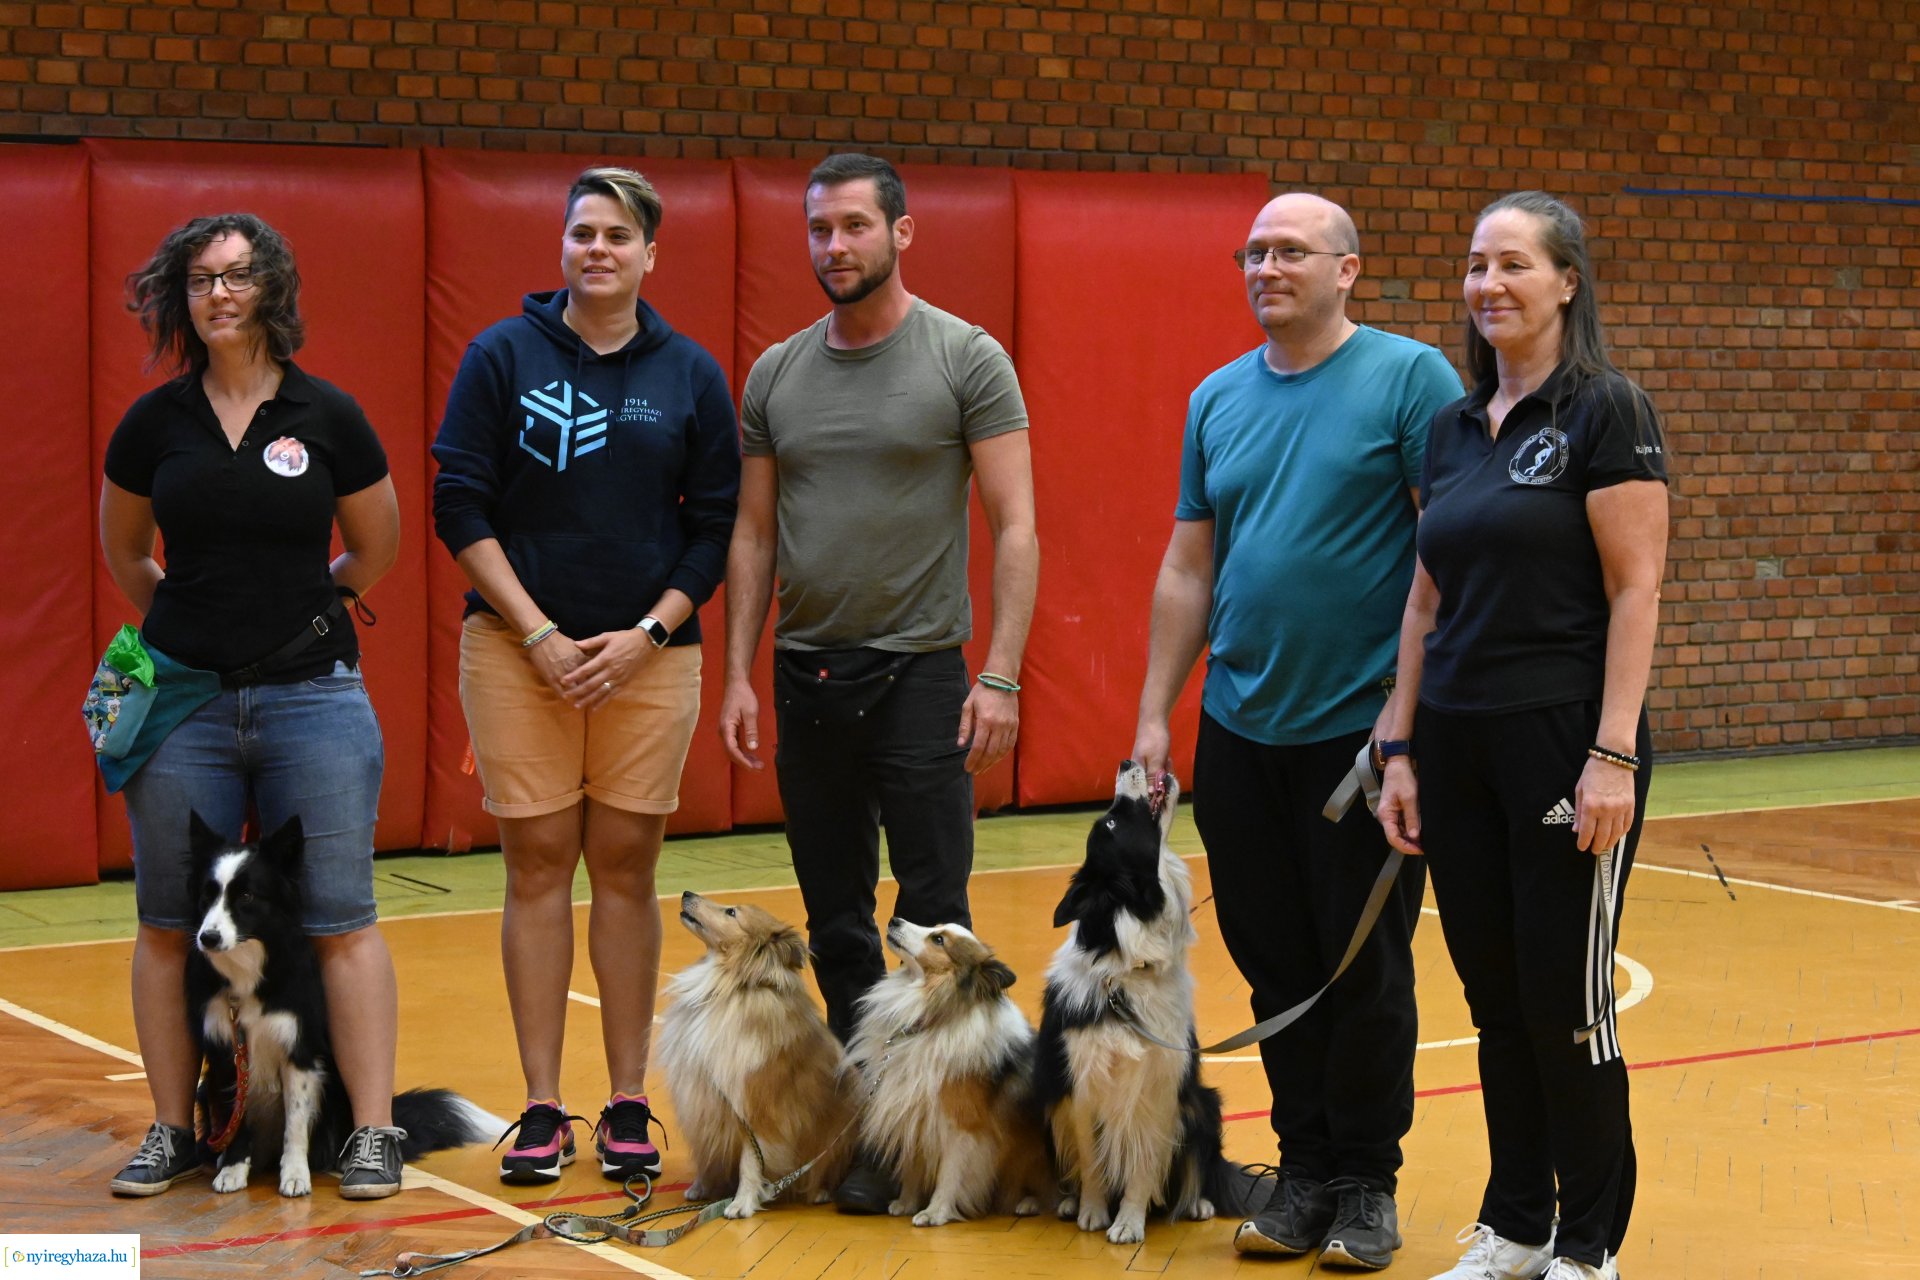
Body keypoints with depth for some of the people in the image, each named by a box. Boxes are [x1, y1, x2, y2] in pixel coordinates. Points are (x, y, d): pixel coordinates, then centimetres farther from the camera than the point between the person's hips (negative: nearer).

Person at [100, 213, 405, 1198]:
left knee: (339, 921, -1)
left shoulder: (328, 417, -2)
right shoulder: (155, 422, 3)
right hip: (184, 701, 2)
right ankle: (173, 1130, 17)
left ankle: (372, 1130, 4)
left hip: (312, 698, -2)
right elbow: (122, 552, 18)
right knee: (172, 925, 6)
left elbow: (377, 548, 12)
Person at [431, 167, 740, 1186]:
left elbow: (718, 525, 6)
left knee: (625, 869, 4)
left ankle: (628, 1105, 11)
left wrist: (646, 634, -6)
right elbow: (460, 508, -2)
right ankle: (541, 1110, 7)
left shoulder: (691, 375, 5)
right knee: (538, 866, 1)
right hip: (518, 648, -1)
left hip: (648, 654, 1)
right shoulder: (503, 356, 1)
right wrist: (539, 635, -9)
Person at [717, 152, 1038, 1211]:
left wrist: (1000, 677, -14)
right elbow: (753, 535, 12)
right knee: (836, 923, 10)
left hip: (920, 673, -5)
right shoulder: (776, 374, 9)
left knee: (933, 916, -5)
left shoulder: (966, 359, -4)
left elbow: (1015, 528, -7)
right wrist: (737, 675, 4)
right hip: (805, 675, 5)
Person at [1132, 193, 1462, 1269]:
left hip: (1363, 728, -5)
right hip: (1240, 730, 5)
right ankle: (1305, 1168, 22)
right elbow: (1188, 569, 14)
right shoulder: (1219, 400, 11)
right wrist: (1155, 713, 10)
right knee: (1275, 964, 10)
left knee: (1364, 968, 3)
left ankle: (1366, 1180, 16)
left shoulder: (1410, 378, -6)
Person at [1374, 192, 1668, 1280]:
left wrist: (1613, 756, -18)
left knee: (1565, 998, 0)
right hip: (1459, 744, 6)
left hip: (1564, 742, -6)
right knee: (1496, 997, 11)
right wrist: (1402, 748, 11)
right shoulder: (1454, 428, 12)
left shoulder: (1604, 413, -9)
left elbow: (1636, 591, -13)